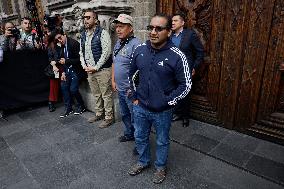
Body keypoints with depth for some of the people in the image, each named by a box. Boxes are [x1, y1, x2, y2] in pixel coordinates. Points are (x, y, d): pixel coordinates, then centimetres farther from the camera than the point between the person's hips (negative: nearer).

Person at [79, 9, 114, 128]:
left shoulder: (102, 33, -9)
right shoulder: (83, 35, 13)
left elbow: (106, 52, -16)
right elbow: (81, 52, 18)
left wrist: (96, 67, -15)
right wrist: (84, 66, 2)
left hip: (102, 69, -7)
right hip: (89, 70, 7)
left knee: (106, 95, 1)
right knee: (96, 94, 17)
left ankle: (109, 117, 13)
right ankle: (99, 114, 32)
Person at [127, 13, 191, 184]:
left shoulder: (177, 56, -17)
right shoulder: (140, 50, -4)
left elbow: (186, 85, -11)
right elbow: (132, 73, 11)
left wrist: (167, 101, -14)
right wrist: (134, 96, 7)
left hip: (162, 111, -4)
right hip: (140, 107, 4)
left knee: (162, 141, 18)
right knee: (140, 137, 23)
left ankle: (161, 167, 46)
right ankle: (144, 161, 50)